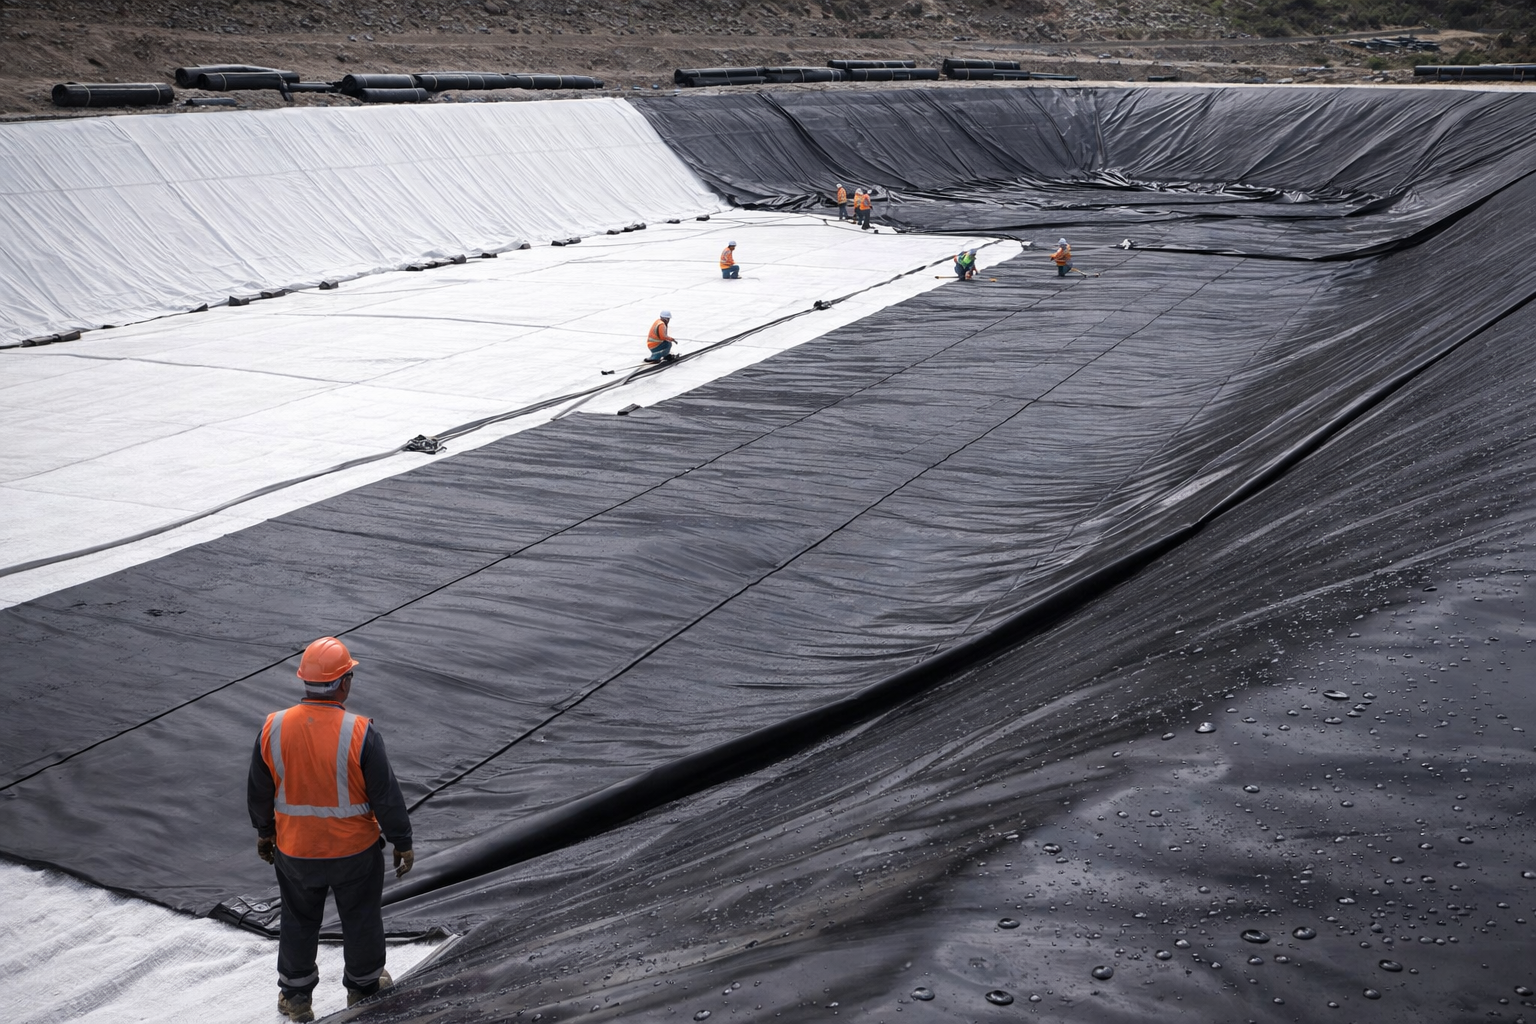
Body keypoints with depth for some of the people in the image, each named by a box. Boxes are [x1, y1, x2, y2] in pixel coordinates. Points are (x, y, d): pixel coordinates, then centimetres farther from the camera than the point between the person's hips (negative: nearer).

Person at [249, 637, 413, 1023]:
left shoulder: (273, 728, -14)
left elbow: (258, 790, 0)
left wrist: (264, 831, 18)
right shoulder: (360, 733, -24)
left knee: (298, 921, 23)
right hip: (355, 848, -2)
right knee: (361, 918, 20)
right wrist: (402, 843, -2)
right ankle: (363, 988, 39)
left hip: (294, 849, 3)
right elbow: (386, 796, -16)